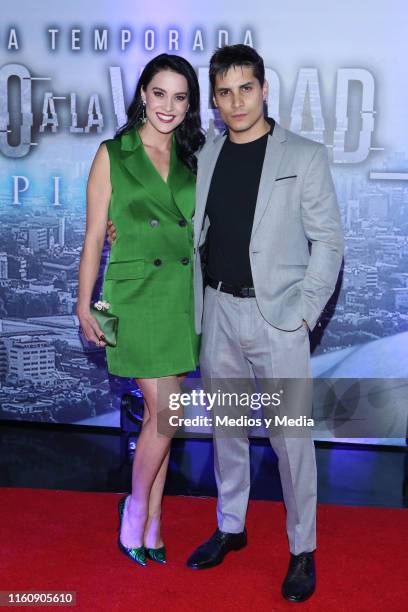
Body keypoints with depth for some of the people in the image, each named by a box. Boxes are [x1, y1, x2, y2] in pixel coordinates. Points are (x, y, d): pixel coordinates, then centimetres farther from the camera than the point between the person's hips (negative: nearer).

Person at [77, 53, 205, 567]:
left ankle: (150, 525, 22)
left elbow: (203, 230, 14)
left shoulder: (193, 159, 10)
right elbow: (94, 237, -1)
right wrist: (84, 307, -3)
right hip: (136, 293, -4)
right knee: (165, 410, -8)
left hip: (184, 296, 4)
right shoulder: (113, 154, 0)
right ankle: (137, 508, 17)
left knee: (158, 412, 9)